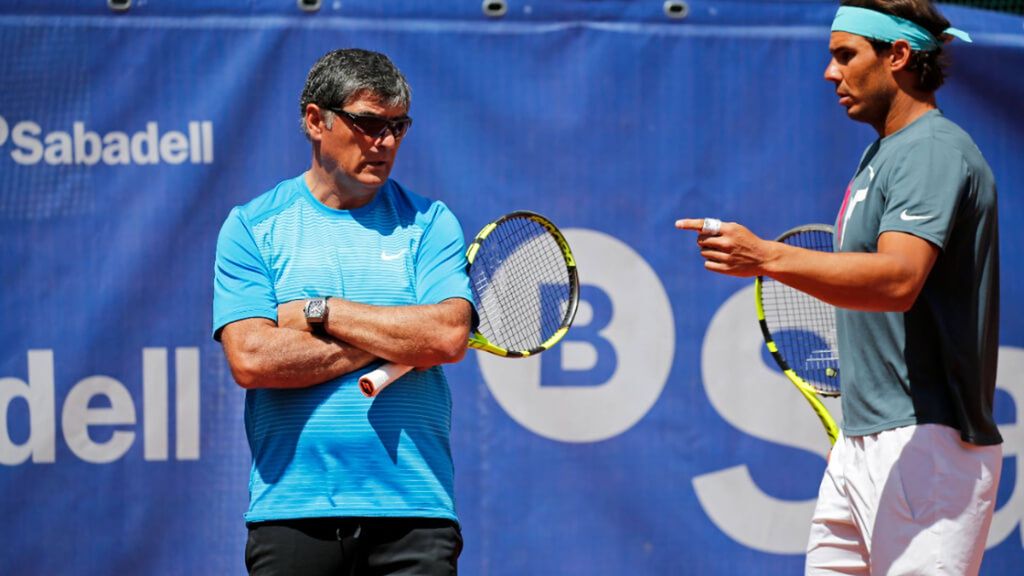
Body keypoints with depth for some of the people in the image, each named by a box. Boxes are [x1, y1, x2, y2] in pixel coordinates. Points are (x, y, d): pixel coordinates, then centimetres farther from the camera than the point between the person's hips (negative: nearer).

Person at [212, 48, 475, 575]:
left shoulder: (429, 222, 8)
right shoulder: (251, 226, 5)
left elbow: (449, 337, -8)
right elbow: (251, 359, -9)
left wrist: (321, 312, -8)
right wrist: (394, 339, -7)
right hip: (291, 509, -1)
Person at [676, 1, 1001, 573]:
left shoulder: (936, 151, -15)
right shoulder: (881, 154, 18)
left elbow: (899, 279, -30)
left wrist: (766, 258, -39)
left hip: (927, 442, -10)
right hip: (863, 440, 10)